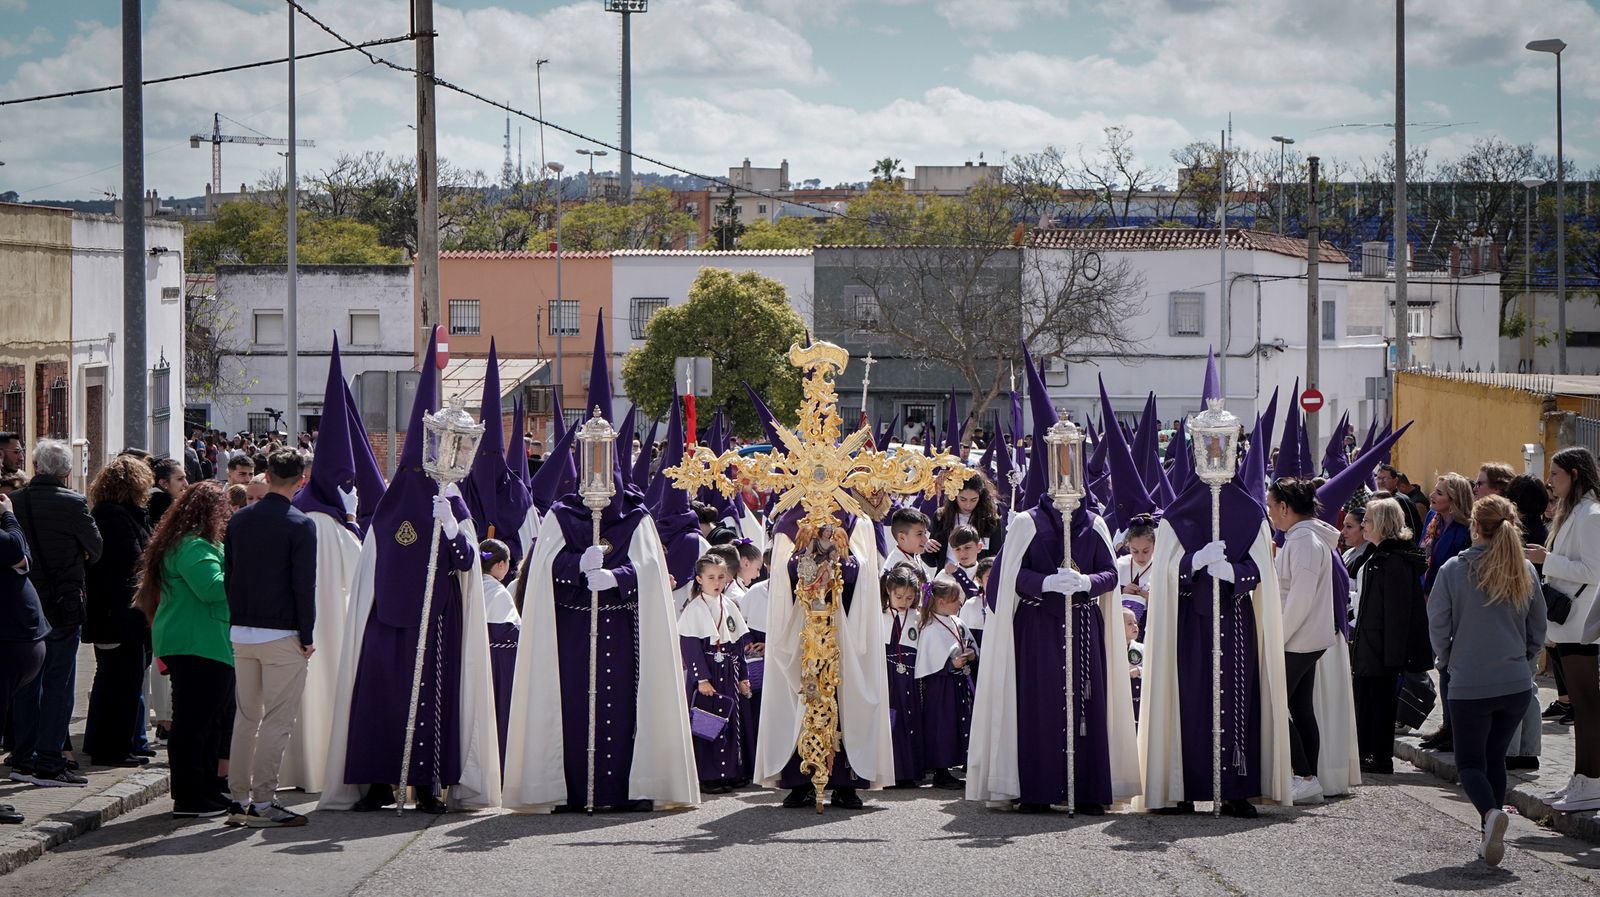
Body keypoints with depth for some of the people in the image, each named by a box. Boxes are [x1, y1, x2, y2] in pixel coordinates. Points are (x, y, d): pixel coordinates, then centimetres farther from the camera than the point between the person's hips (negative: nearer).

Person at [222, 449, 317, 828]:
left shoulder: (239, 520, 9)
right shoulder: (299, 525, -10)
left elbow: (228, 577, 13)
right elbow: (304, 585, -12)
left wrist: (237, 621, 18)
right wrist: (307, 635, -5)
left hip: (241, 633, 6)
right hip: (281, 634, -6)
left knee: (246, 716, 13)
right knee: (278, 719, -2)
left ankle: (239, 799, 13)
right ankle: (262, 802, -6)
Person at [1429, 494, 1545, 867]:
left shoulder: (1454, 570, -10)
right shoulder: (1525, 571, 0)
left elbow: (1437, 627, -6)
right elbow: (1538, 630, 8)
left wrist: (1449, 661, 11)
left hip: (1470, 686, -3)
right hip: (1517, 684, 3)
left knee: (1470, 761, 6)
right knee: (1495, 756, 17)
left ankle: (1490, 812, -23)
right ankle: (1491, 837, 13)